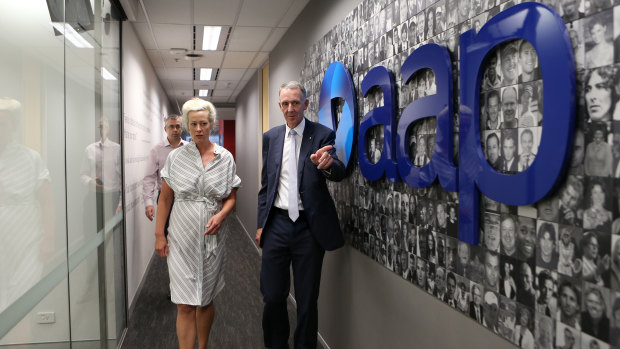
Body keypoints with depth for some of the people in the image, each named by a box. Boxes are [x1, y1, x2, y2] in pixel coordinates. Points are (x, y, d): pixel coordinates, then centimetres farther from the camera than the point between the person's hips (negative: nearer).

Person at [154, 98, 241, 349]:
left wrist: (220, 215, -14)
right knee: (185, 305, -3)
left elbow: (231, 198, 6)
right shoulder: (175, 157, 1)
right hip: (182, 237, -1)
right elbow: (165, 198, 4)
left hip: (212, 237, 1)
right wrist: (159, 235, 0)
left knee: (206, 300, 13)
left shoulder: (225, 157, 2)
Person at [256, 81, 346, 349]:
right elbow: (265, 184, 13)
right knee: (272, 296, 7)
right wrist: (261, 223, 9)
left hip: (309, 227, -3)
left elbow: (339, 172, -17)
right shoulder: (270, 137, 8)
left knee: (307, 300, 7)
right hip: (277, 224, 3)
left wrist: (327, 165, -41)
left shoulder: (322, 135, -3)